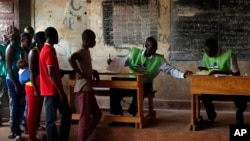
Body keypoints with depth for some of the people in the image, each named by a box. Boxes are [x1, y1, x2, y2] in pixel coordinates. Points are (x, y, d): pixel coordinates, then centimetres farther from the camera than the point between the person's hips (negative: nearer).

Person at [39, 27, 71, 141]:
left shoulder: (46, 49, 14)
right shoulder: (50, 51, -17)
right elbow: (51, 74, -23)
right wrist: (61, 92, -21)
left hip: (53, 89, 10)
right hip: (52, 90, -10)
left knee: (66, 113, 14)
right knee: (51, 119, -1)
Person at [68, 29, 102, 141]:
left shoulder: (86, 51, 15)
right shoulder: (81, 52, -15)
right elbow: (71, 59, -37)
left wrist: (92, 71, 16)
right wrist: (80, 73, -28)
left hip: (88, 88, 10)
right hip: (83, 89, -10)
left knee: (97, 115, 14)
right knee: (85, 118, -4)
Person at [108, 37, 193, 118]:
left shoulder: (159, 59, -3)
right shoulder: (135, 53, 1)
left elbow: (170, 70, -7)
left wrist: (182, 75, -22)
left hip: (145, 84, -2)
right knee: (115, 90, -21)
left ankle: (132, 115, -12)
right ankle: (118, 116, -4)